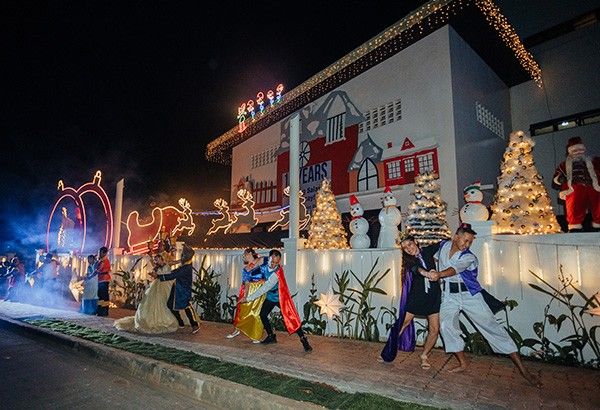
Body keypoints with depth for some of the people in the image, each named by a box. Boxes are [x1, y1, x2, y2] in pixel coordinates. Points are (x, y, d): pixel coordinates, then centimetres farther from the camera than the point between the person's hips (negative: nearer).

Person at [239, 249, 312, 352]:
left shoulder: (276, 274, -34)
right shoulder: (264, 265, -15)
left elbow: (264, 289, -35)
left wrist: (248, 298, -32)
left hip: (280, 297, -7)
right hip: (270, 296, 7)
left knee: (290, 317, -13)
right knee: (263, 314, 2)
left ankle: (304, 340, -6)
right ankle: (271, 336, 20)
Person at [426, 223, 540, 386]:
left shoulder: (469, 258, -12)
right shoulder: (443, 245, 1)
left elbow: (455, 269, -34)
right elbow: (435, 257, 25)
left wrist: (439, 274, -51)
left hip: (469, 294, -3)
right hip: (449, 295, 3)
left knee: (492, 326, -3)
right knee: (446, 325, -13)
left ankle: (523, 369, 4)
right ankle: (463, 362, 5)